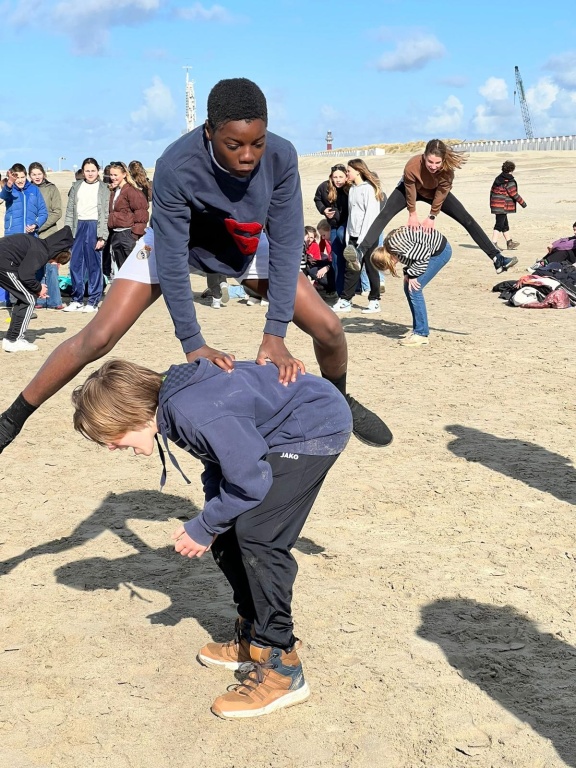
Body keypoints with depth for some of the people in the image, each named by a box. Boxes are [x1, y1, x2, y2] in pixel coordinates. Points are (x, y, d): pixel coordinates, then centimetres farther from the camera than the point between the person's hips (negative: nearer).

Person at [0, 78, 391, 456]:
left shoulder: (281, 157, -30)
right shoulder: (175, 167, -39)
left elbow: (285, 246, -25)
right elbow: (171, 260, -32)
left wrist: (275, 335, -30)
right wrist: (193, 345, -32)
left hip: (245, 246, 3)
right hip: (177, 242, -3)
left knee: (328, 326, -6)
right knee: (98, 338, -13)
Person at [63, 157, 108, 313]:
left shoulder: (103, 189, 3)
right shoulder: (76, 187, 13)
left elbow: (105, 214, -3)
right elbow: (70, 211, 12)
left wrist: (102, 236, -11)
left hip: (94, 227, -4)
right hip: (78, 226, 4)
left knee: (94, 266, -1)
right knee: (75, 265, 5)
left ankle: (93, 302, 5)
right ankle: (76, 300, 15)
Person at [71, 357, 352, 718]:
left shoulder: (194, 413, -31)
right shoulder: (174, 401, -2)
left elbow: (251, 483, -25)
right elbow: (220, 458, 11)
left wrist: (203, 528, -12)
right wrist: (212, 526, 0)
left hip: (316, 427, -10)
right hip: (284, 432, 10)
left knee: (257, 536, -18)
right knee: (229, 531, 8)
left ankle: (281, 667, -9)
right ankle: (254, 638, 23)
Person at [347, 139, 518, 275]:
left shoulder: (448, 168, -35)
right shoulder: (412, 165, -39)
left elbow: (441, 193, -21)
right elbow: (410, 191, -23)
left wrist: (432, 217, -13)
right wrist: (412, 215, -10)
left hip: (436, 192, 1)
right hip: (411, 189, -1)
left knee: (467, 219, -7)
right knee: (385, 215, -24)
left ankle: (497, 258, -6)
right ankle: (362, 251, -31)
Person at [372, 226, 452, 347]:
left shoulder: (395, 245, -26)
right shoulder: (388, 244, 1)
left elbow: (423, 256, -23)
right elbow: (411, 256, 12)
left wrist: (412, 275, -14)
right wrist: (407, 273, -3)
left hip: (441, 251, -10)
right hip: (432, 251, 10)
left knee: (414, 289, -12)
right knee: (408, 287, 9)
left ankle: (421, 334, -6)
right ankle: (417, 330, 15)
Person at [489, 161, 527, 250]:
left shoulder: (498, 178, 10)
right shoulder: (509, 181, -15)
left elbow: (492, 190, 14)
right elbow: (514, 194, -13)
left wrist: (492, 203, 23)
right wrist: (522, 203, -2)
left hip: (495, 204, 9)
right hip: (503, 206, -9)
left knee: (505, 224, 17)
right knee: (499, 224, -6)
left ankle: (509, 243, 26)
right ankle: (493, 243, -10)